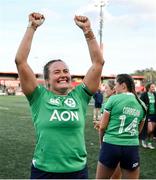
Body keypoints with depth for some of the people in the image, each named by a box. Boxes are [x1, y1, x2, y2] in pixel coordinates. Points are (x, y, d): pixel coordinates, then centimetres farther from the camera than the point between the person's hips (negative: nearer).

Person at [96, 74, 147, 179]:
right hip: (132, 147, 4)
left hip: (111, 145, -3)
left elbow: (102, 127, -4)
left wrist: (102, 141, 13)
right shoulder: (142, 104, 7)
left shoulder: (114, 99, -6)